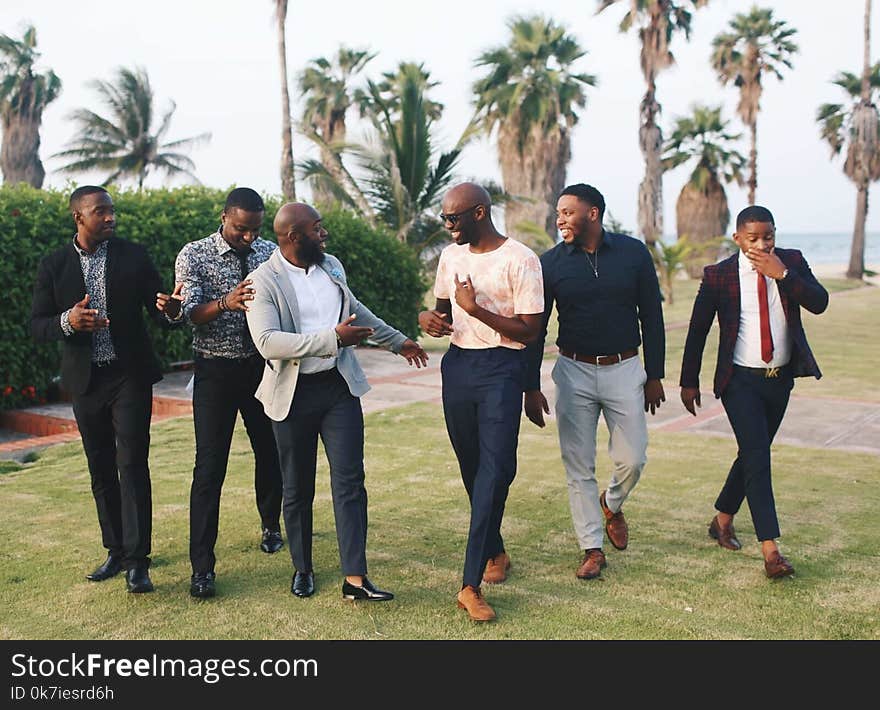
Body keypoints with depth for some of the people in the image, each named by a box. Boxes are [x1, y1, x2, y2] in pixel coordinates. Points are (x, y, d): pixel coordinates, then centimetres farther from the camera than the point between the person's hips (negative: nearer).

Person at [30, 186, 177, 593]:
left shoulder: (133, 256, -1)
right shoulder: (54, 265, 2)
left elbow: (157, 311, -1)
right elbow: (37, 325, 2)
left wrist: (170, 309, -26)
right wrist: (68, 321, -20)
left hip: (130, 375, -2)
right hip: (85, 380, 3)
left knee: (132, 465, -9)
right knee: (101, 468, 11)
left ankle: (137, 561, -6)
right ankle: (116, 550, 25)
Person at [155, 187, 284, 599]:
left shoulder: (271, 253, 3)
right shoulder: (194, 256, -7)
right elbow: (192, 314, -17)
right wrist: (225, 303, -37)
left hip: (262, 365, 3)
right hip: (216, 370, -3)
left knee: (270, 452, 16)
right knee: (210, 466, -6)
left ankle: (271, 526, 42)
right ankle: (202, 567, -2)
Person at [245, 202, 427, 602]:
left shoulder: (332, 266, 8)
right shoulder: (263, 282, -11)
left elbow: (355, 309, 26)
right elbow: (267, 342, -24)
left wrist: (397, 341, 33)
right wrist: (332, 338, -28)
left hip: (339, 387, 4)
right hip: (293, 393, -4)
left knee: (349, 482, -3)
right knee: (297, 489, 9)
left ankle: (354, 578, 1)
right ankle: (302, 569, 28)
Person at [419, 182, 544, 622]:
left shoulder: (520, 260, -10)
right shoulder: (451, 256, 10)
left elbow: (529, 331, -12)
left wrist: (476, 309, -20)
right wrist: (428, 318, -2)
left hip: (500, 370, -6)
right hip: (457, 366, 6)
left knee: (495, 468, -13)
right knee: (471, 466, 12)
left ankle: (471, 585, -12)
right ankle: (494, 553, 32)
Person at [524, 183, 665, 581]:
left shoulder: (633, 253, -2)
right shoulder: (551, 262, -3)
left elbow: (652, 316, 4)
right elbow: (535, 328, 0)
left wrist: (654, 375, 3)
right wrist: (531, 387, -4)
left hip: (624, 369, 0)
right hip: (574, 372, 0)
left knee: (632, 459, 1)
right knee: (578, 466, 2)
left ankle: (611, 504, 34)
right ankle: (592, 548, 15)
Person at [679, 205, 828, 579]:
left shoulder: (792, 262, 1)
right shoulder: (718, 275, -8)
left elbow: (819, 303, -11)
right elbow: (697, 329, -2)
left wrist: (783, 274, -22)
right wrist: (689, 381, 0)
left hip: (780, 378, 4)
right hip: (741, 380, -4)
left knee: (753, 454, 15)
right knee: (757, 456, -14)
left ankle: (722, 519, 35)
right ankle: (770, 550, -14)